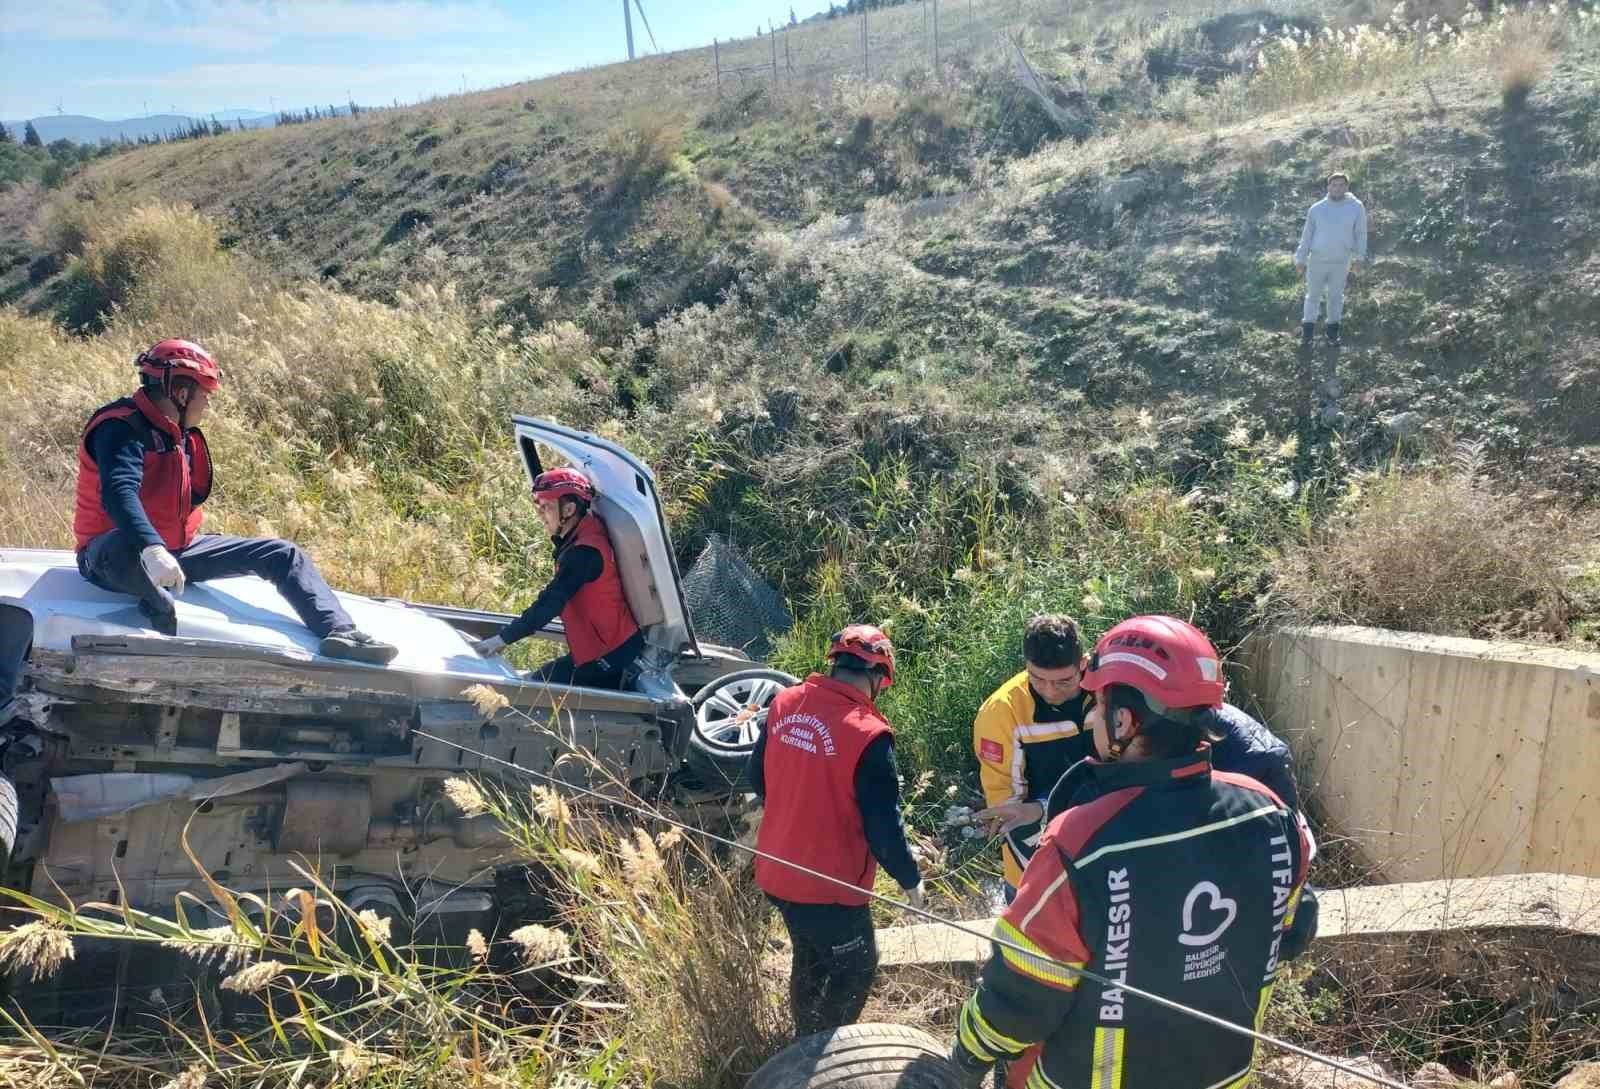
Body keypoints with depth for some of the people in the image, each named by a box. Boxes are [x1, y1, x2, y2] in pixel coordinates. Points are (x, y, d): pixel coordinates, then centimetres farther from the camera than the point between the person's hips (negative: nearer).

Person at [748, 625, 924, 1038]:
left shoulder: (785, 703, -4)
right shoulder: (867, 734, -24)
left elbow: (758, 777, 10)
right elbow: (883, 825, -19)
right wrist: (910, 879, -1)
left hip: (776, 871, 7)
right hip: (829, 886, -7)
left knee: (810, 959, 28)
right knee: (855, 968, 17)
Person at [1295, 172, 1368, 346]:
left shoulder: (1356, 207, -5)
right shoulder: (1316, 209, -3)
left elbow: (1360, 233, 3)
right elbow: (1306, 235, 2)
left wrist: (1358, 257, 2)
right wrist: (1300, 259, 2)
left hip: (1341, 262, 0)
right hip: (1317, 260, 0)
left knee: (1336, 296, 14)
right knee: (1313, 295, 10)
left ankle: (1333, 330, 27)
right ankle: (1308, 331, 20)